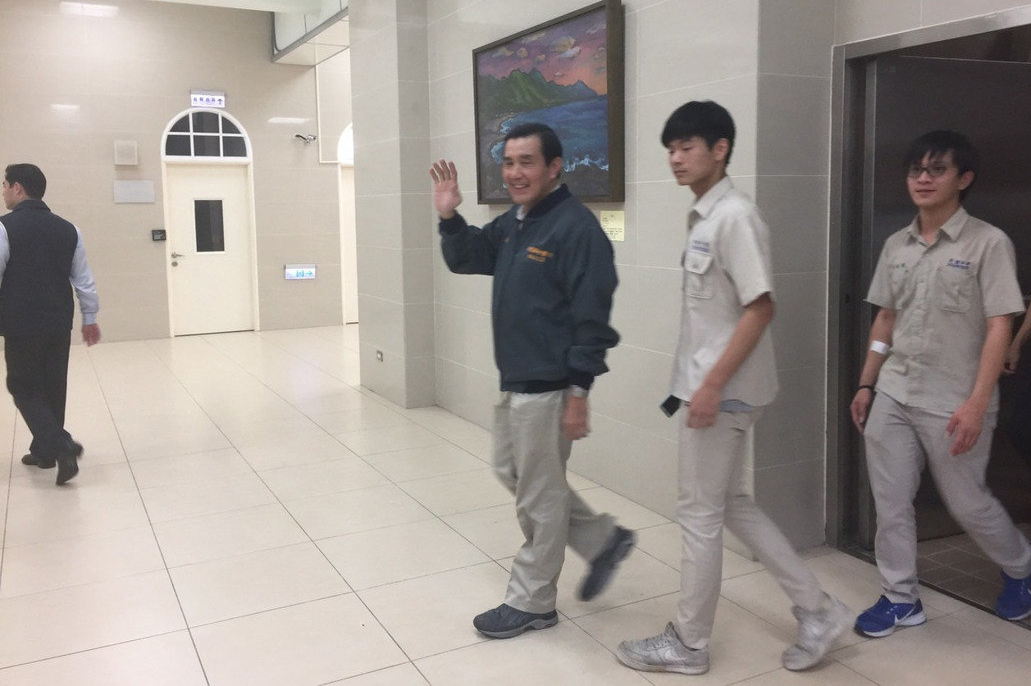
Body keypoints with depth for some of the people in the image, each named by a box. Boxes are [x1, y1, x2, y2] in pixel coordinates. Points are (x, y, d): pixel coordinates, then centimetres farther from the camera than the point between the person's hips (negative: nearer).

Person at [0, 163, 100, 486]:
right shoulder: (67, 229, 5)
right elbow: (84, 279, 8)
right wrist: (90, 318, 15)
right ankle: (44, 451, 25)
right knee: (53, 388, 15)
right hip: (59, 324, 5)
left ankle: (62, 445, -12)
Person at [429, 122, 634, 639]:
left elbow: (592, 319, -21)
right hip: (515, 382, 10)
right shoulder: (512, 224, 10)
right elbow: (465, 259, 19)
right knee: (512, 472, 21)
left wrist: (578, 393, -22)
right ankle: (604, 540, 33)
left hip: (549, 388, -10)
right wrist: (449, 217, -1)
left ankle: (531, 603, 22)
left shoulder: (575, 227, -18)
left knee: (538, 496, 4)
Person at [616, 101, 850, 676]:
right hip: (711, 384, 10)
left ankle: (689, 643, 18)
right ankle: (818, 610, 26)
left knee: (700, 513, 2)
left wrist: (713, 385, -22)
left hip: (724, 389, -10)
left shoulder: (735, 216, -16)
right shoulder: (703, 217, 11)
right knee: (732, 503, 17)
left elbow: (761, 307, -21)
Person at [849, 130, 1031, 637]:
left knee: (967, 504, 9)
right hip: (892, 396, 5)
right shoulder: (896, 246, 8)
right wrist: (866, 385, 12)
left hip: (952, 402, -5)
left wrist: (977, 403, -19)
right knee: (890, 502, 7)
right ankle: (900, 598, 21)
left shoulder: (988, 243, -9)